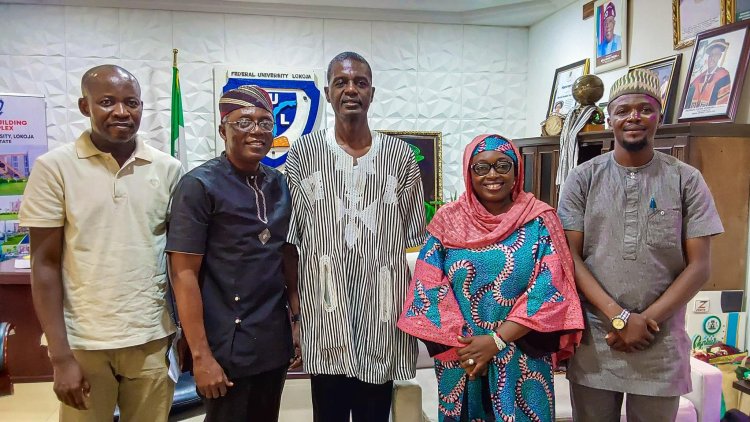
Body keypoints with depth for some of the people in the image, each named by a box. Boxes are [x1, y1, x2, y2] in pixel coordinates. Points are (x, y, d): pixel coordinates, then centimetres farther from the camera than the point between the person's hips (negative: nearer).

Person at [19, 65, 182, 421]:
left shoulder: (168, 169, 0)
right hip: (83, 341, -2)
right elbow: (45, 264, -5)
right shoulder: (55, 167, -6)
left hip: (153, 338, 2)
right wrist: (61, 356, -8)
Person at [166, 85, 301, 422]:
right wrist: (201, 355, -15)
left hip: (275, 344, 5)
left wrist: (297, 319, 6)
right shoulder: (199, 185, -10)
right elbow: (184, 273, -13)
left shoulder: (280, 185, 6)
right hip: (227, 348, -5)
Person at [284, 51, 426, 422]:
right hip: (325, 312, -1)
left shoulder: (400, 155, 5)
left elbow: (415, 240, 8)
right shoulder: (302, 153, 1)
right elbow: (288, 241, 2)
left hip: (382, 313, 1)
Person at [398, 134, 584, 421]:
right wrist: (461, 347, -12)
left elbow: (549, 290, -11)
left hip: (523, 359, -1)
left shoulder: (539, 220, -4)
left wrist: (497, 340, -16)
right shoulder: (447, 220, -2)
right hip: (460, 359, 1)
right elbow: (428, 289, -5)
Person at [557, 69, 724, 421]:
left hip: (661, 345, 0)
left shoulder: (686, 180, 0)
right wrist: (619, 317, -14)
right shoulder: (583, 179, -1)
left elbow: (699, 266, -3)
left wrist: (646, 320, -12)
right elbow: (570, 256, -5)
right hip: (593, 340, 0)